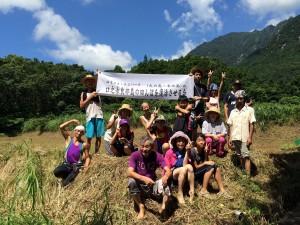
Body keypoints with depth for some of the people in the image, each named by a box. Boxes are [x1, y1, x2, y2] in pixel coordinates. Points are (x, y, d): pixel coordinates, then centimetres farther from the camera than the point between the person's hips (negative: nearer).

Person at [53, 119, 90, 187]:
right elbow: (61, 127, -6)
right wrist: (72, 121, -5)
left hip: (77, 166, -2)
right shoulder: (68, 139, 5)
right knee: (56, 172, -26)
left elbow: (87, 157, 4)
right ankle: (68, 176, 2)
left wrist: (86, 166, -15)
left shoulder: (84, 145, 2)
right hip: (67, 165, 3)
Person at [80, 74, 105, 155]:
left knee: (98, 136, 4)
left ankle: (96, 153, 13)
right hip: (90, 117, 0)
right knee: (89, 137, -3)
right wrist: (90, 97, -3)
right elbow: (81, 105, 4)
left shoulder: (97, 92, 10)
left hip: (99, 116, 1)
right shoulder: (83, 93, 12)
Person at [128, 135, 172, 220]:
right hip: (139, 185, 0)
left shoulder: (157, 156, -14)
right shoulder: (135, 155, -18)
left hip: (153, 184, 0)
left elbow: (168, 171, -22)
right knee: (132, 181, -32)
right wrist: (144, 178, -46)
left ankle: (163, 208, -16)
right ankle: (141, 207, -14)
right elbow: (130, 172, -30)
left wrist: (165, 177, -47)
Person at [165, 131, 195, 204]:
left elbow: (185, 165, -16)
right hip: (172, 175, -3)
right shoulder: (170, 152, -11)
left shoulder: (186, 151, -1)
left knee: (189, 166, -30)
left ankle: (192, 192, -26)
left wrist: (187, 152, -20)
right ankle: (180, 194, -24)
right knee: (184, 169, -34)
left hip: (184, 175, 3)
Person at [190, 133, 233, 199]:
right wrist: (205, 163, -26)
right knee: (210, 167, -28)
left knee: (215, 166, -18)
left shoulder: (203, 149, 2)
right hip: (194, 173, -6)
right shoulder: (192, 151, -17)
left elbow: (206, 161, -4)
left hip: (202, 172, 6)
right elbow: (195, 167, -15)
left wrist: (206, 152, -13)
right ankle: (203, 190, -20)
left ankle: (222, 190, -14)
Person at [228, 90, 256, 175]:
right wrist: (230, 137, 6)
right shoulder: (233, 112, 12)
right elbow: (231, 125, 12)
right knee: (240, 157, 12)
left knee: (246, 157, -6)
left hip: (245, 138, -4)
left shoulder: (249, 110, 0)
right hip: (235, 138, 4)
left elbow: (252, 124, -3)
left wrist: (250, 137, -9)